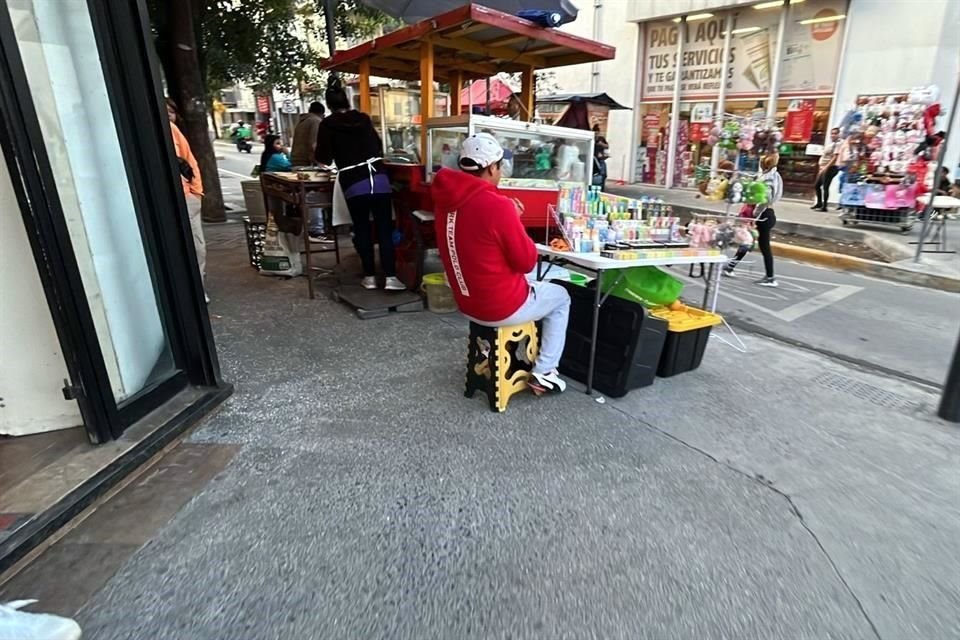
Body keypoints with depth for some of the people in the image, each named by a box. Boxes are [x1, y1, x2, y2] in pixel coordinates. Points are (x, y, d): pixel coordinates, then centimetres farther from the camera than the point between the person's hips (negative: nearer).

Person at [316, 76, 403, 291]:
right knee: (384, 228, 0)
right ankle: (390, 277, -6)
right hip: (379, 178, 2)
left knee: (362, 229, 9)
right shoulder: (364, 118, 14)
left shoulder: (327, 125, 5)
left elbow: (323, 158, 6)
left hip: (353, 183, -2)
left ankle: (369, 277, 11)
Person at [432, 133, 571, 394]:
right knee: (561, 297, 20)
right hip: (501, 308, -7)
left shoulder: (446, 200, -3)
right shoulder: (498, 205, -26)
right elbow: (526, 262, -16)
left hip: (466, 304, 8)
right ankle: (543, 372, 17)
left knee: (529, 285, 35)